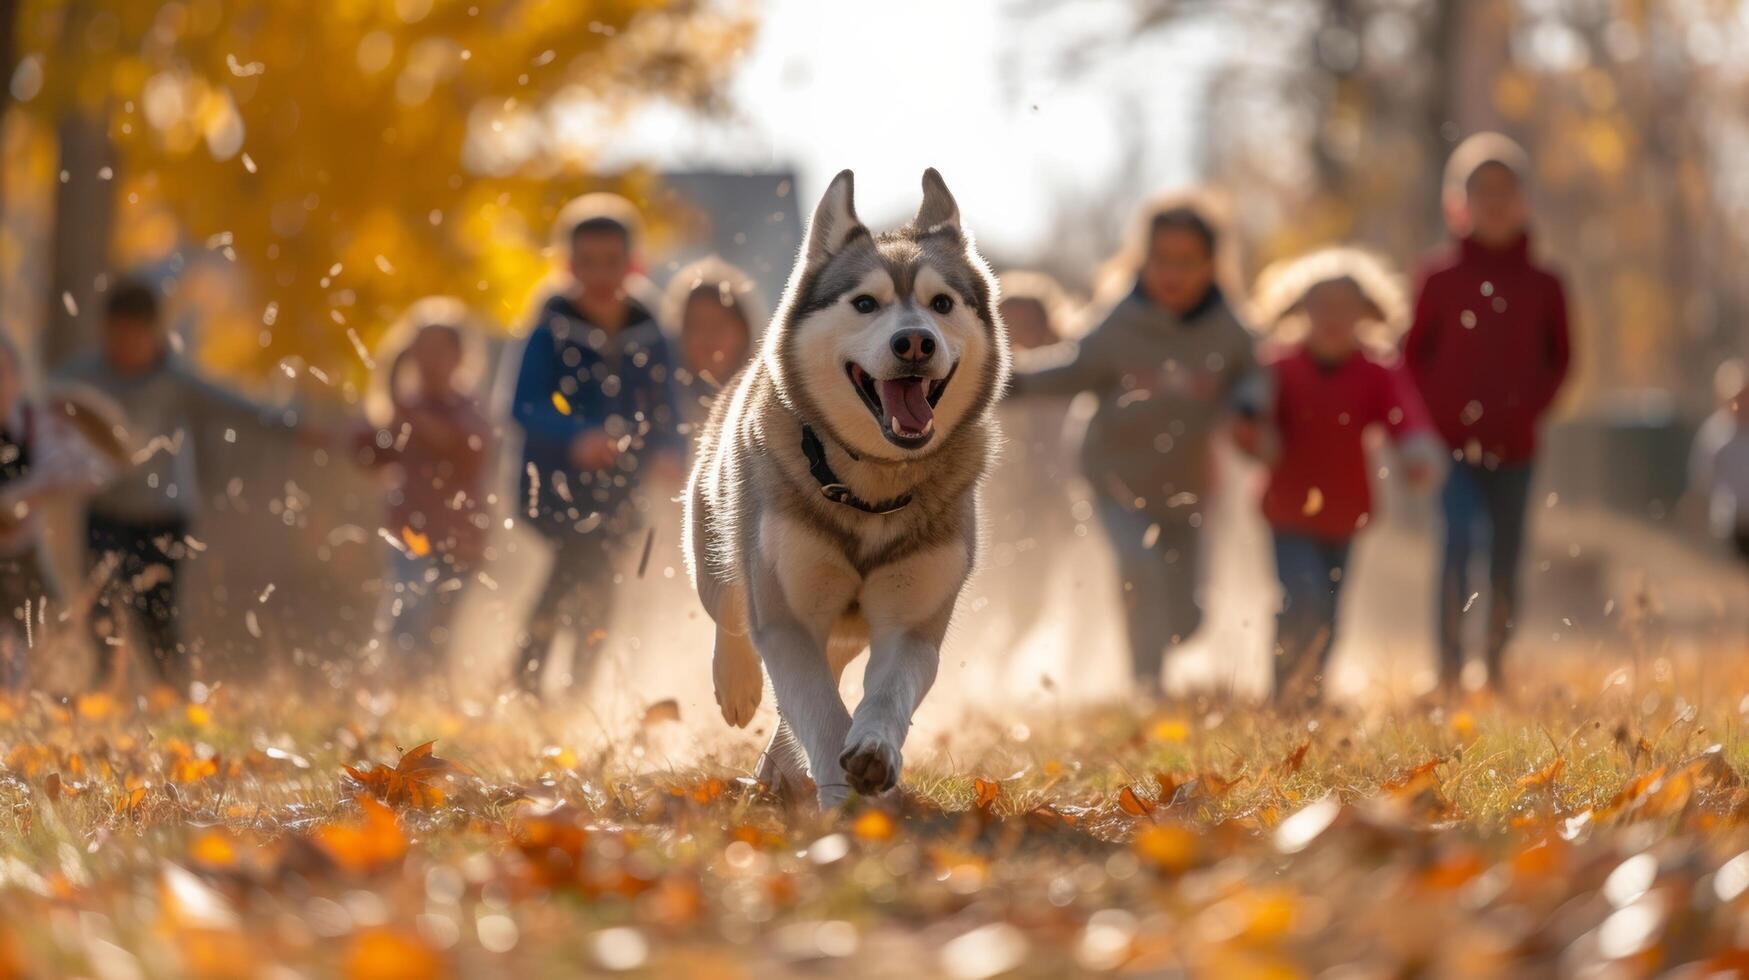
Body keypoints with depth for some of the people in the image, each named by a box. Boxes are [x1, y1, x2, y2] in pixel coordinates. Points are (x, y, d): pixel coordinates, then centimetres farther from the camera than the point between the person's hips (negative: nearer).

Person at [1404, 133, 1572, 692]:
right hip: (1454, 443, -2)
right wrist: (1440, 411, -4)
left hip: (1513, 445, 2)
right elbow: (1416, 353, 7)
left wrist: (1530, 407, -3)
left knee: (1506, 558, 6)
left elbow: (1559, 358, 12)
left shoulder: (1542, 285, 5)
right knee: (1459, 537, -18)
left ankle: (1496, 667, 17)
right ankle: (1449, 662, -16)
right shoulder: (1442, 277, 2)